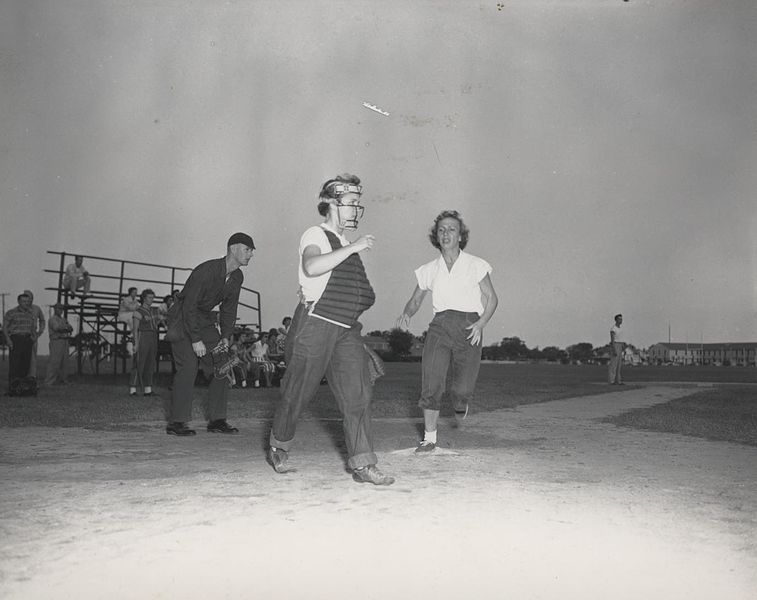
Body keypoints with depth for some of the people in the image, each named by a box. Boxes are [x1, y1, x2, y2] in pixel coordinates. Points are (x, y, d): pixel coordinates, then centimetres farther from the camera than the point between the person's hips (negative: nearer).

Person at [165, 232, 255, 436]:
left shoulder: (237, 277, -1)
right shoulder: (206, 271, -26)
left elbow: (229, 309, 7)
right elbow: (189, 306, -26)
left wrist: (225, 337, -5)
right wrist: (196, 340, -28)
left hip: (205, 320, 8)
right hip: (183, 318, -8)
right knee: (188, 366, -18)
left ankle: (216, 420, 6)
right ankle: (175, 423, -12)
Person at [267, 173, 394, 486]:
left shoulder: (346, 244, 20)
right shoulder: (315, 235, -5)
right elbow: (312, 267, -28)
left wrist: (364, 297, 16)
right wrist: (353, 247, -25)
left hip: (346, 329, 7)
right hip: (315, 324, -7)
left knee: (357, 394, -5)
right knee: (298, 392, 6)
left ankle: (362, 464, -4)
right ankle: (279, 448, 29)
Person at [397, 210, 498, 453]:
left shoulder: (475, 265, 5)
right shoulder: (429, 270, 11)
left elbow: (491, 297, 7)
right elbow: (415, 300, 18)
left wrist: (481, 323, -9)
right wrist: (406, 314, -4)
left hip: (469, 326, -2)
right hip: (440, 325, 2)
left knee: (462, 390, -9)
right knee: (431, 383, -13)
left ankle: (460, 405, 29)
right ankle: (429, 437, 2)